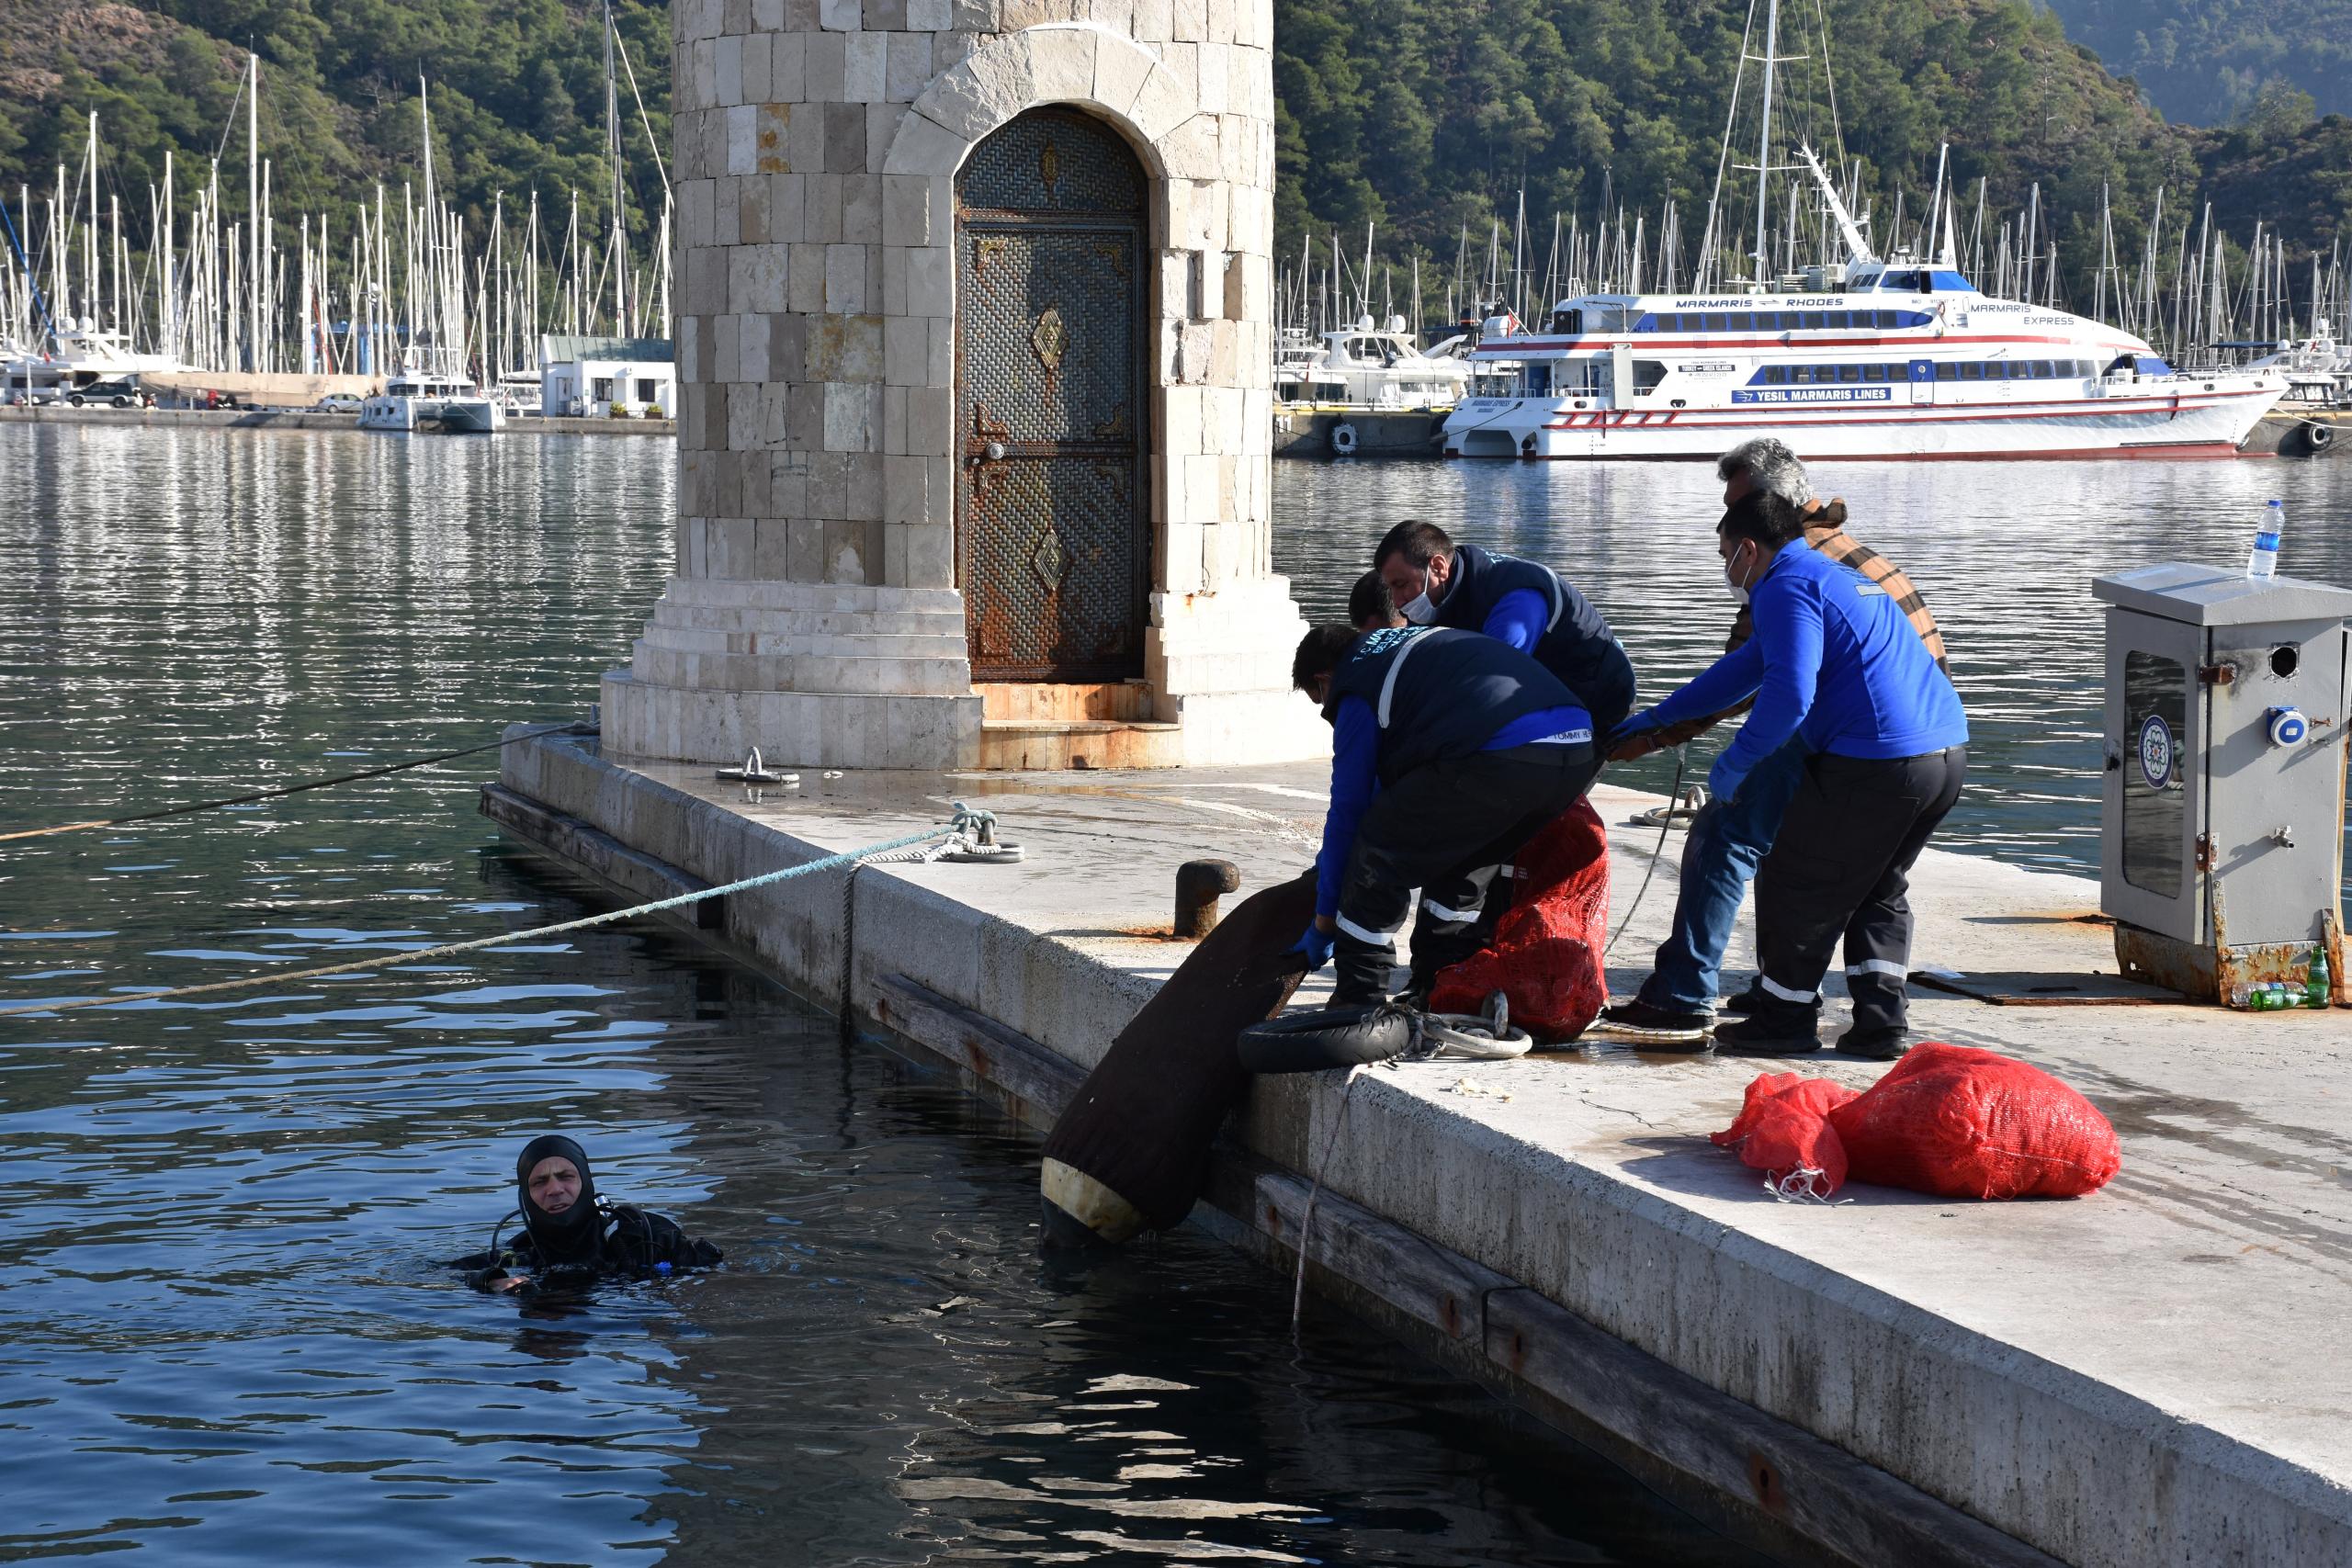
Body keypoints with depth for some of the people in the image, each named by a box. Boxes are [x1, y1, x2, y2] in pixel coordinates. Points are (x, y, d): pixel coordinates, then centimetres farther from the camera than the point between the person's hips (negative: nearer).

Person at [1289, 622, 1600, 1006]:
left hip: (1497, 757, -9)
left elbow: (1347, 809, 13)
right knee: (1467, 863, 31)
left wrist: (1323, 924, 22)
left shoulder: (1356, 691, 11)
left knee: (1378, 856, 8)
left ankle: (1358, 1003, 10)